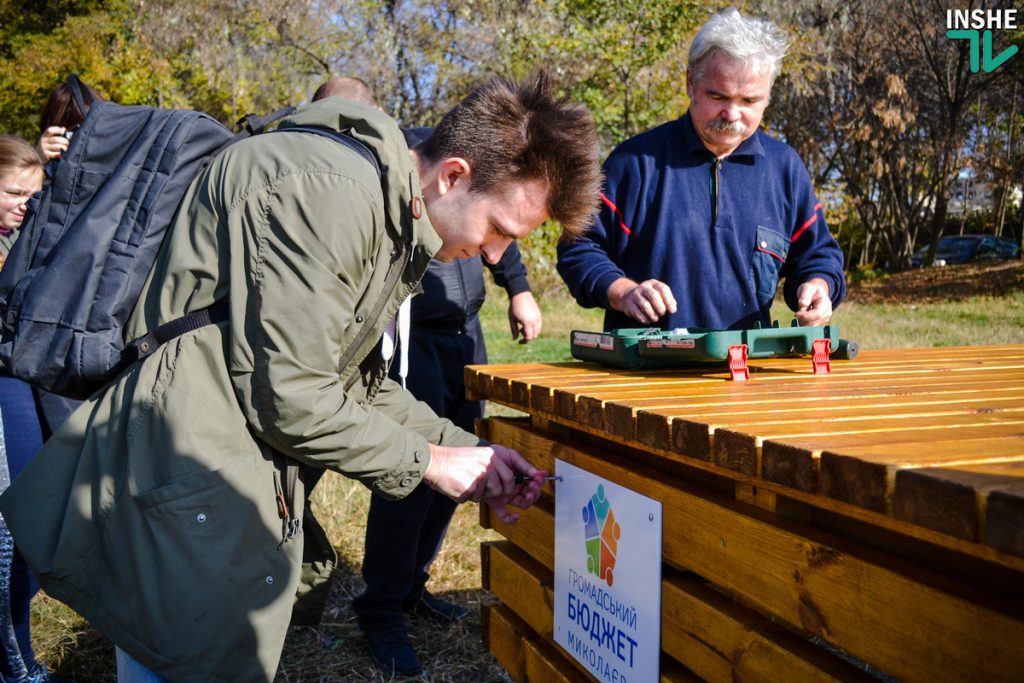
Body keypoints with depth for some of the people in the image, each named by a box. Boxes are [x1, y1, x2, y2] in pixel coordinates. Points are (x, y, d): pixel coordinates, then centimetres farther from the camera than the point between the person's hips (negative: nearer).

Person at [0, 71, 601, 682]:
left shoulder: (394, 217, 10)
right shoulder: (330, 193, -23)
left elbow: (358, 380, 15)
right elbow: (292, 399, -23)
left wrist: (465, 448, 5)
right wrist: (427, 460, -9)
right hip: (182, 507, -10)